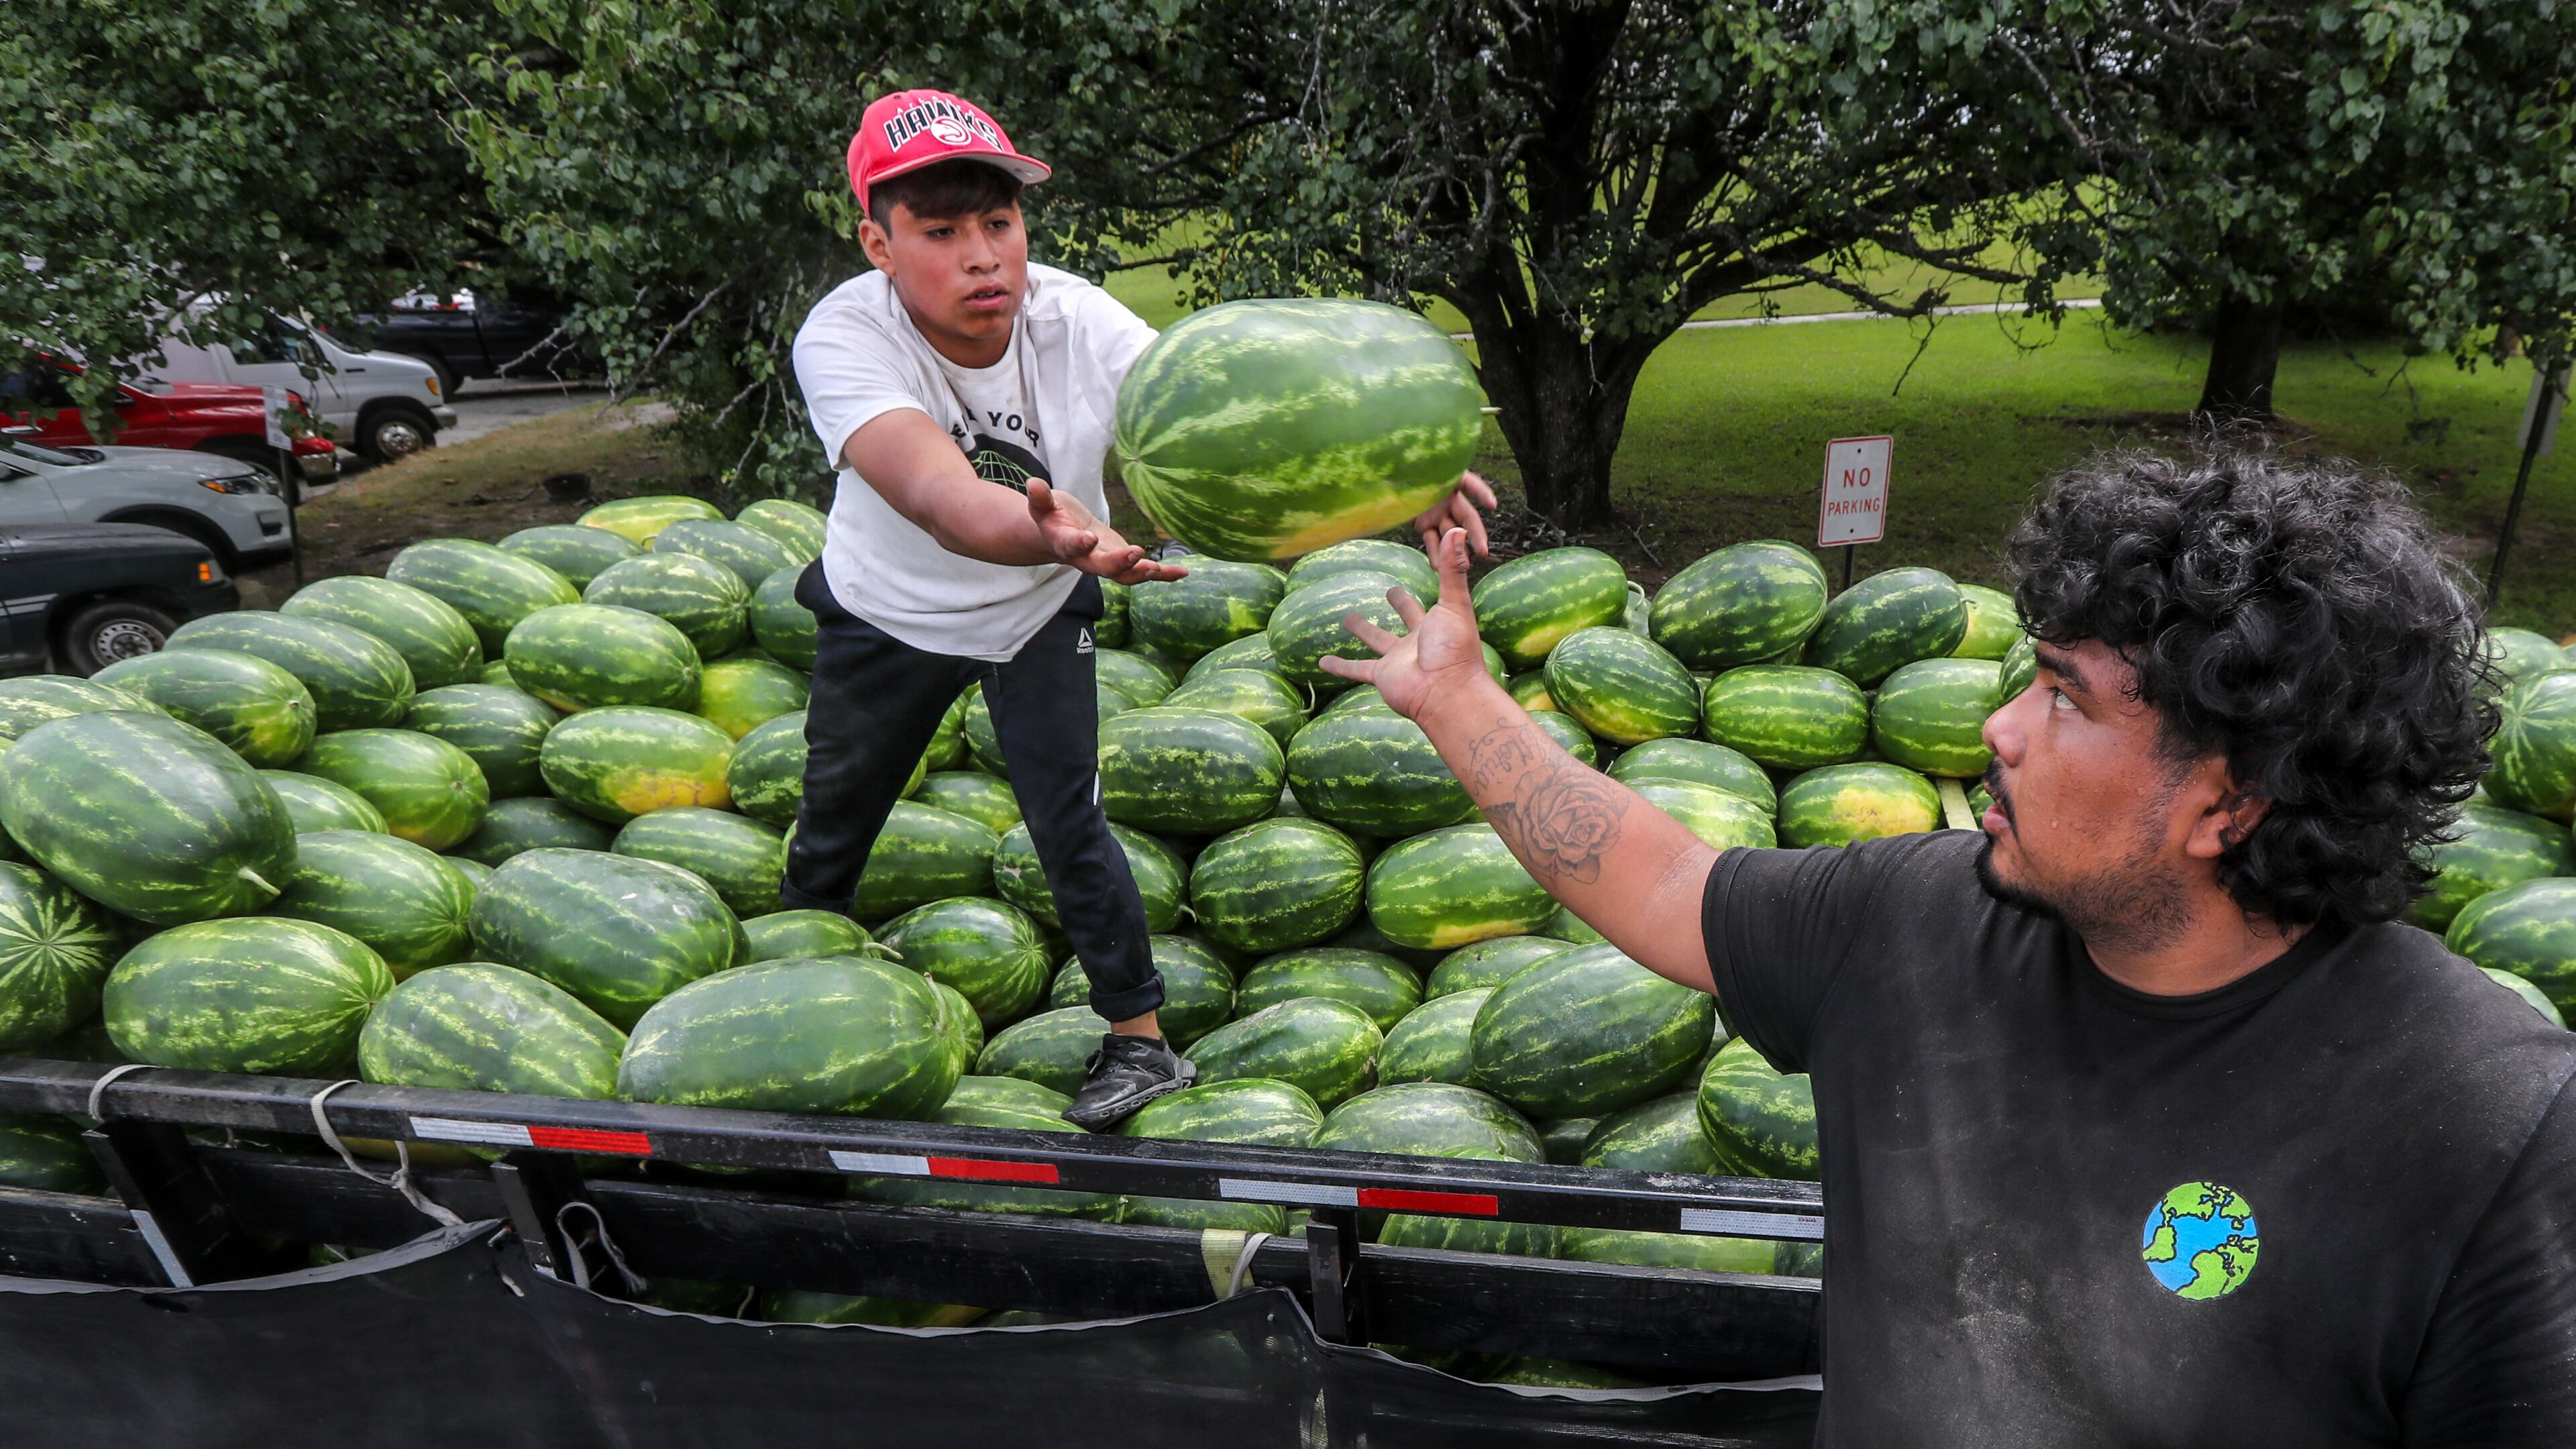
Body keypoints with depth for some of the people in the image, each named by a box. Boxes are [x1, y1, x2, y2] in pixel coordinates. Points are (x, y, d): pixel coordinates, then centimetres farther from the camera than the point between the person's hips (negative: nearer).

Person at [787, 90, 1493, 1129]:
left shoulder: (1080, 327, -30)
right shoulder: (844, 337, -36)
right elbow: (935, 491, -54)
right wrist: (1054, 532, -77)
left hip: (1036, 614, 0)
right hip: (883, 615, 1)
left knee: (1069, 826, -7)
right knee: (833, 821, 17)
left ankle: (1141, 1042, 12)